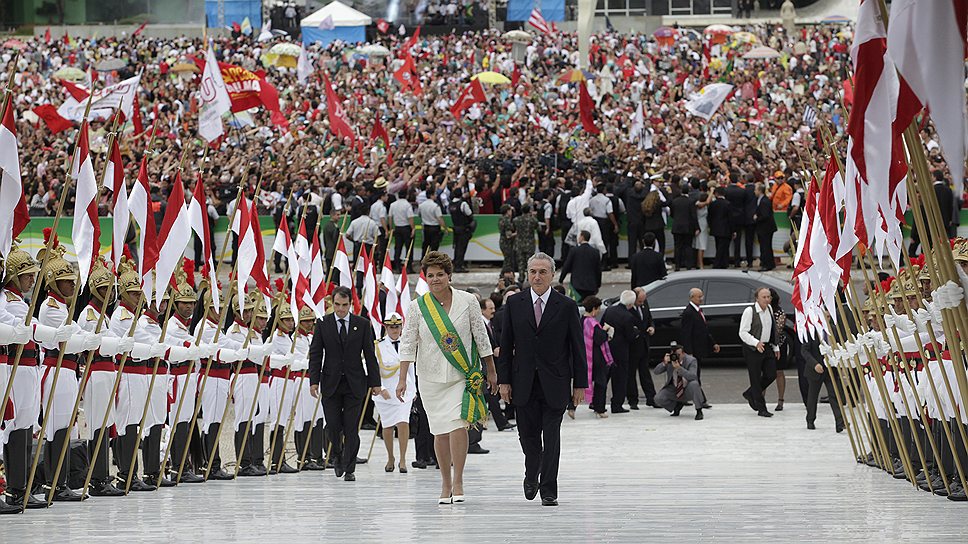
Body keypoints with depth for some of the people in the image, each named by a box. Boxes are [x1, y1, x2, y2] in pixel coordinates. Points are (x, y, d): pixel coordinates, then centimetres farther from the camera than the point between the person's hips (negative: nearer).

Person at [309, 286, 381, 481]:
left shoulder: (362, 324, 3)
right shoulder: (322, 324, 3)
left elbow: (370, 354, 4)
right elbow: (315, 354, 2)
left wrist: (375, 382, 1)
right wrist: (314, 381, -7)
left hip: (355, 384, 0)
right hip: (331, 383, 0)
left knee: (351, 428, -2)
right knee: (333, 426, -1)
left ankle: (349, 469, 5)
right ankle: (338, 456, 27)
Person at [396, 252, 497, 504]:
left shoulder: (468, 301, -1)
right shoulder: (417, 307, 0)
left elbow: (481, 337, 5)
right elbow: (408, 344, 0)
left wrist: (491, 372, 9)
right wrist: (403, 379, -6)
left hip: (463, 376, -1)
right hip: (431, 377, 1)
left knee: (458, 424, -15)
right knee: (440, 431, 4)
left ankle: (458, 483, -9)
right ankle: (446, 485, 16)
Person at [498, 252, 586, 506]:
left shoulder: (566, 306, -1)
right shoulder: (514, 303, 4)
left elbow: (577, 348, 1)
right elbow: (506, 345, 6)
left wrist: (580, 383, -2)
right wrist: (504, 380, 0)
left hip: (555, 383, -2)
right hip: (524, 383, 2)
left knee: (552, 437, -2)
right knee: (528, 435, 8)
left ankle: (548, 490, 4)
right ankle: (532, 474, 34)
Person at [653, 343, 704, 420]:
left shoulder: (691, 360, -15)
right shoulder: (669, 359, -6)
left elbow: (693, 376, -32)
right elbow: (656, 372, -9)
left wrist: (679, 368, -42)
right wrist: (664, 363, -27)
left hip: (688, 391, -3)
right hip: (673, 390, 3)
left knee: (694, 384, -37)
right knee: (658, 399, -20)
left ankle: (699, 411, -20)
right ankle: (678, 405, 10)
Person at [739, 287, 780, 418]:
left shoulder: (769, 309, 9)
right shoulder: (749, 311, -13)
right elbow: (743, 332, -15)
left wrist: (775, 347, 16)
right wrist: (756, 343, -27)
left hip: (767, 347, 7)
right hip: (753, 349, -7)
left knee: (771, 374, 5)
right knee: (756, 378, -1)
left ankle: (750, 394, 28)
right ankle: (761, 409, 4)